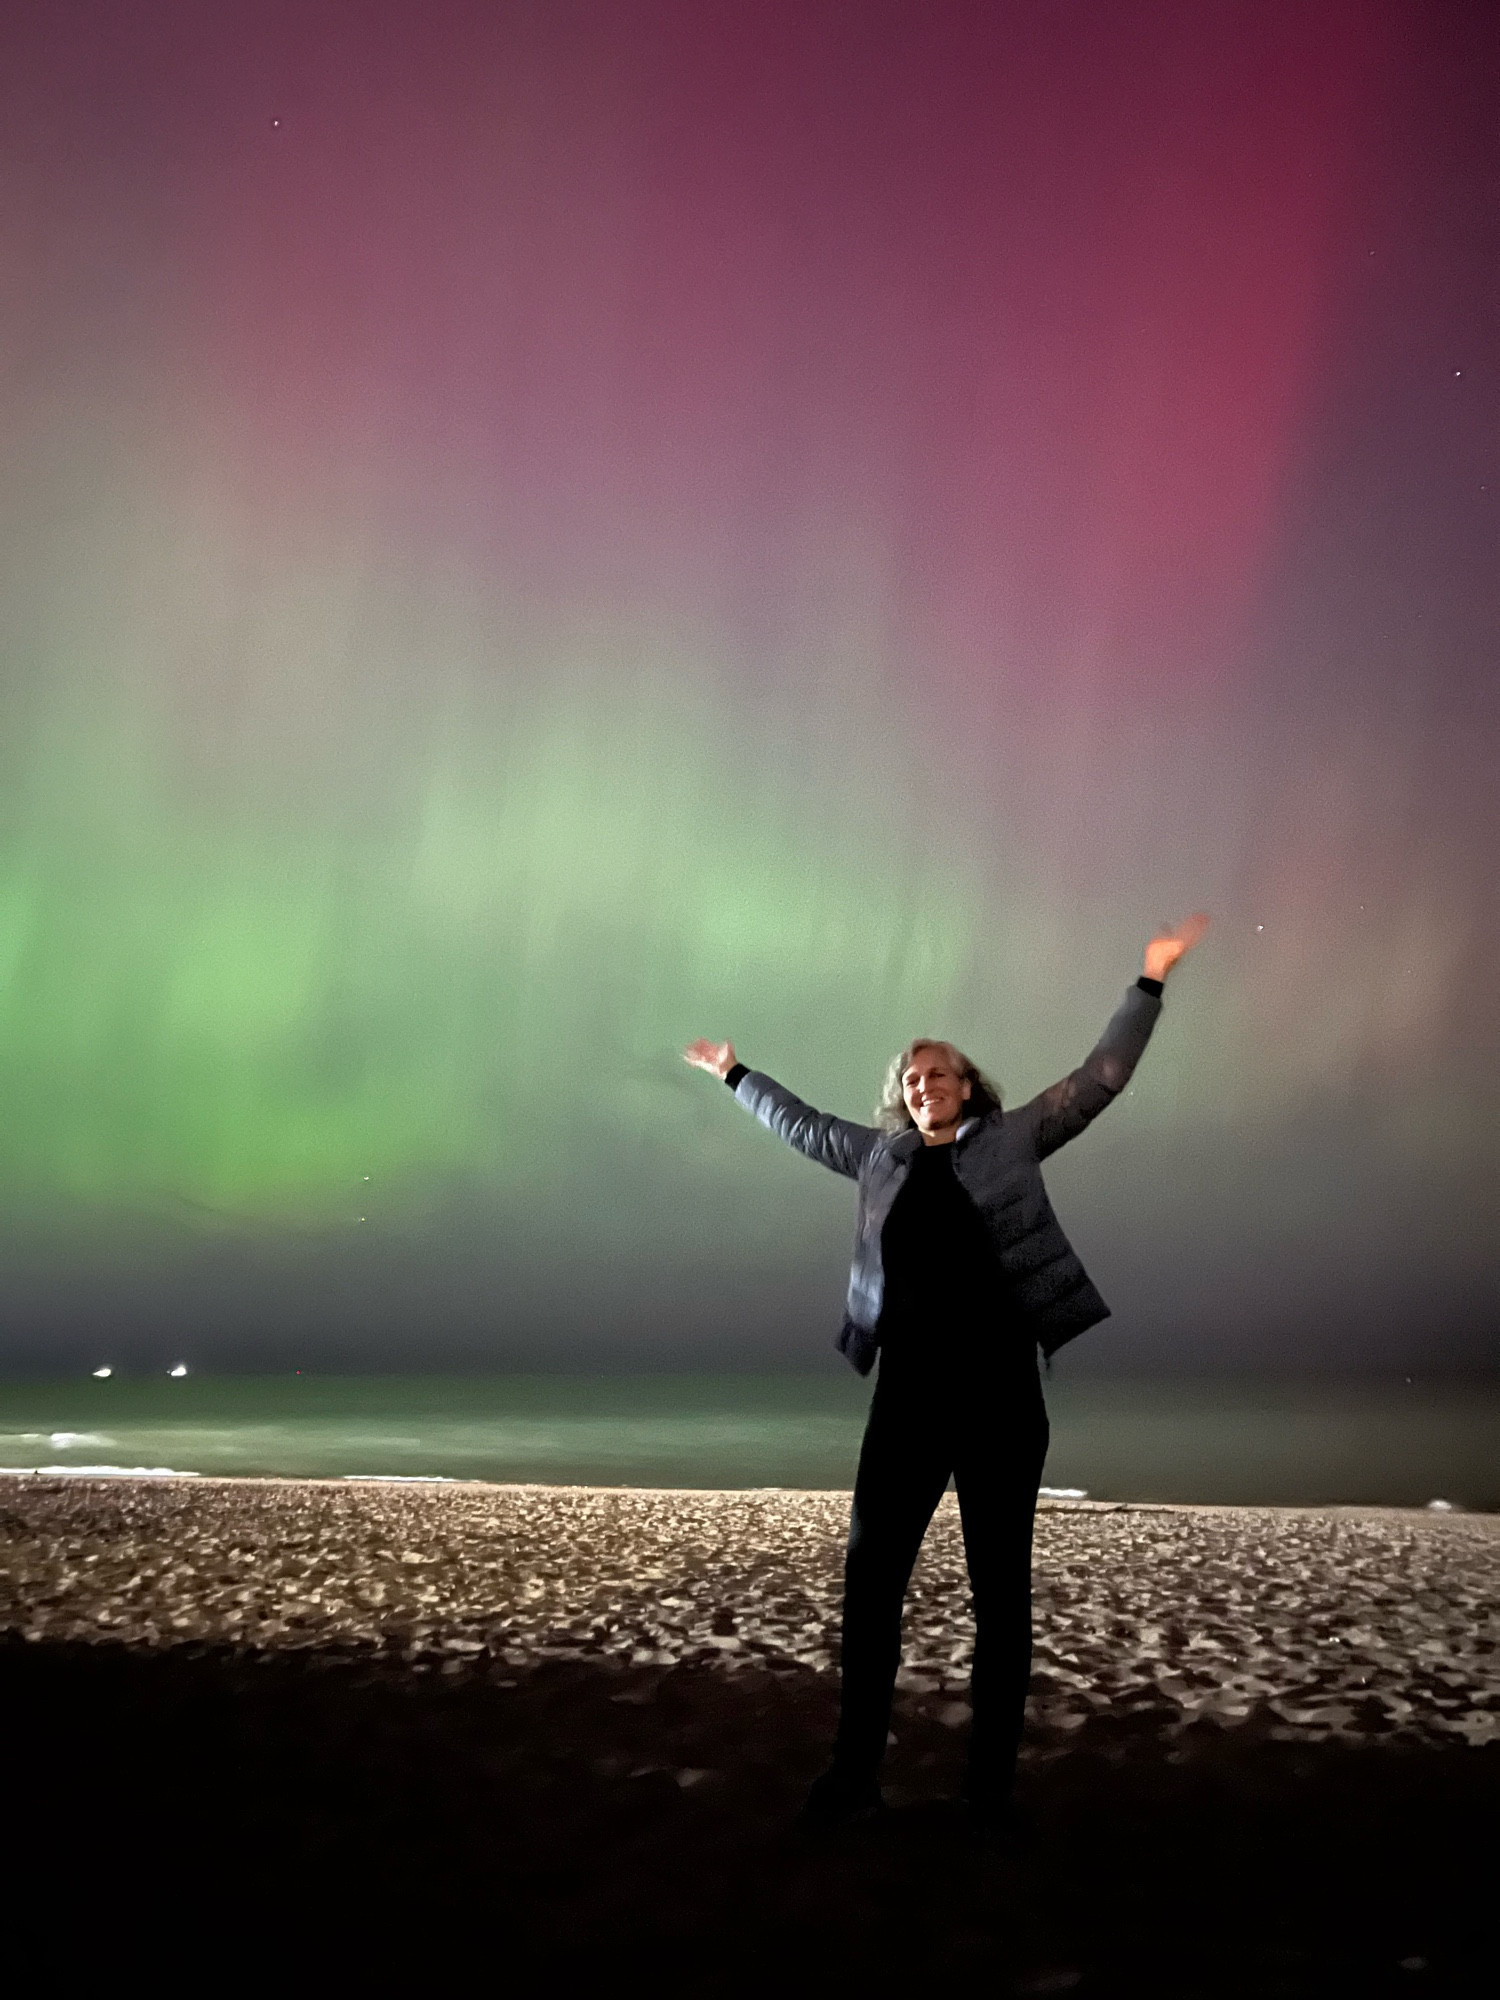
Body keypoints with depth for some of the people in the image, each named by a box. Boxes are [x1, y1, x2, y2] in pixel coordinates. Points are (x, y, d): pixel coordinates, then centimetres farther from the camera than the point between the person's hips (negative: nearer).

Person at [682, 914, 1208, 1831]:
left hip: (999, 1389, -3)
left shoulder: (1012, 1139, 5)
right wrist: (735, 1072, 39)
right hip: (909, 1392, 3)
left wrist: (1151, 982, 2)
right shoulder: (883, 1155, 14)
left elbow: (1102, 1077, 5)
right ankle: (856, 1771, 9)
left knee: (1000, 1586, 3)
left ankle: (992, 1781, 10)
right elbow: (802, 1123, 29)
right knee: (870, 1574, 0)